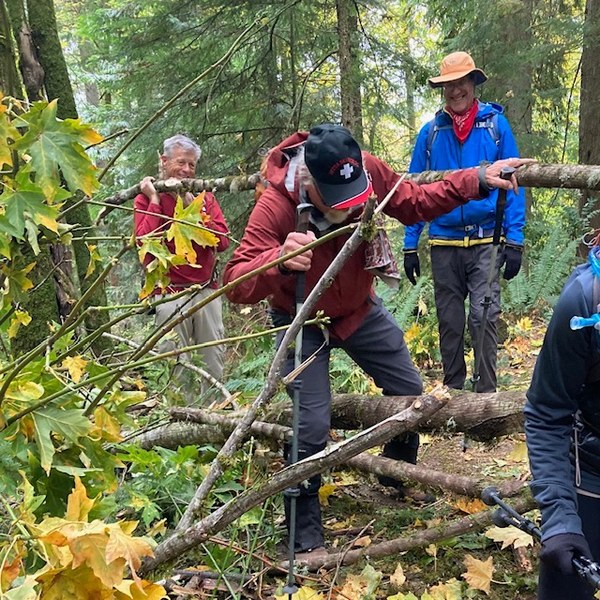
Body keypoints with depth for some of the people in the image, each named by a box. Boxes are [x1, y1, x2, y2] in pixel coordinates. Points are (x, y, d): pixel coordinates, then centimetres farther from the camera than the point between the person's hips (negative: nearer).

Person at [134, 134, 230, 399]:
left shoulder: (205, 198, 11)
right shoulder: (147, 198, 3)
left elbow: (223, 241, -2)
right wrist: (154, 200, -10)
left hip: (207, 290, 3)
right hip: (170, 295, -3)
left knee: (215, 362, 6)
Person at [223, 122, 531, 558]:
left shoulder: (367, 171, -23)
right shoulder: (276, 206, -34)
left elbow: (414, 202, -5)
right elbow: (236, 283, -37)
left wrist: (476, 182, -16)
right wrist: (279, 260, -57)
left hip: (360, 308, 5)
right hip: (303, 322, -5)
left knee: (409, 393, 14)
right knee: (313, 427, -14)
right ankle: (305, 538, 7)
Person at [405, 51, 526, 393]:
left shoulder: (496, 124, 1)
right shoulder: (431, 132, 7)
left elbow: (513, 183, -1)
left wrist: (515, 240, -7)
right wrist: (410, 246, 4)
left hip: (486, 240, -2)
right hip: (444, 243, 3)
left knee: (484, 316, -9)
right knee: (449, 321, 10)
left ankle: (487, 392, 2)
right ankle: (453, 388, 23)